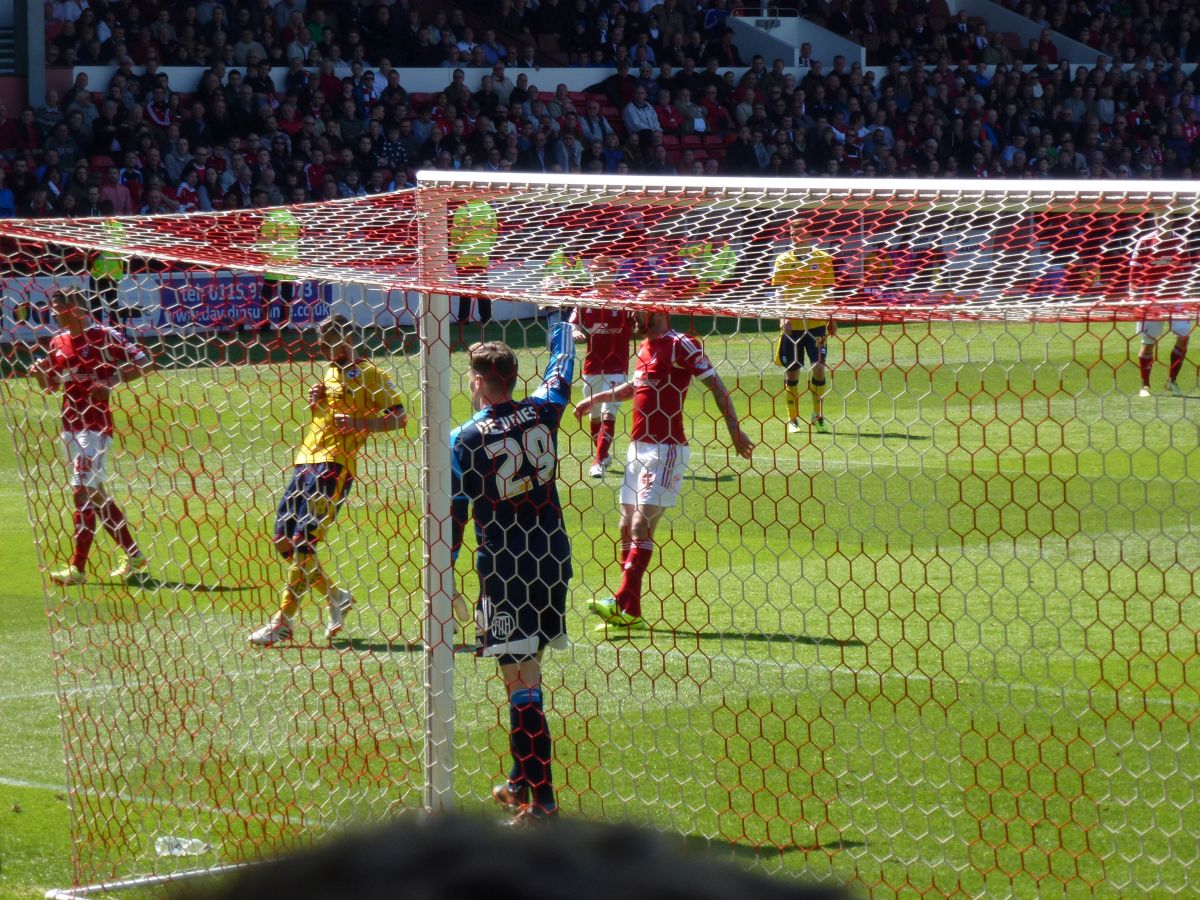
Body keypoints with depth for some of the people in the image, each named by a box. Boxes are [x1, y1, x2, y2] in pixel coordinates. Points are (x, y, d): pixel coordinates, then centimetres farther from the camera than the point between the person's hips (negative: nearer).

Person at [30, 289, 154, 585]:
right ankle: (134, 557, 22)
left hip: (95, 424, -8)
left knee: (82, 492, -13)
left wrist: (111, 382, -19)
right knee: (96, 495, 12)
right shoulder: (58, 342, 11)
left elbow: (145, 364, -9)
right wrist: (40, 372, -1)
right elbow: (52, 386, 21)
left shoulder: (104, 336, -9)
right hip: (70, 425, 8)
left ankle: (77, 568, -12)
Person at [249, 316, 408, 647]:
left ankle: (284, 622, -10)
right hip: (307, 458, 9)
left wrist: (360, 424, -19)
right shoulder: (330, 372, 22)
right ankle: (336, 596, 19)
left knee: (303, 541, -13)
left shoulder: (369, 373, -2)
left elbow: (399, 417, -7)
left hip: (335, 462, -9)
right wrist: (314, 401, 12)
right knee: (283, 538, 5)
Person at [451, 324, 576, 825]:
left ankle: (540, 800, -9)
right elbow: (561, 370, 23)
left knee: (521, 681, -6)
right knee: (527, 674, 19)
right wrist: (563, 328, 42)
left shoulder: (466, 441, -11)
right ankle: (522, 782, 30)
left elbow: (453, 516, -6)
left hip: (504, 573, -6)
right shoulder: (542, 413, 1)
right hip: (552, 564, 6)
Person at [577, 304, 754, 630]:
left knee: (642, 524, -16)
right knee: (628, 527, 7)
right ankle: (629, 611, 10)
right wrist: (595, 399, 40)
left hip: (666, 448, -9)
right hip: (639, 445, 9)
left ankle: (624, 603, -20)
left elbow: (715, 384, -12)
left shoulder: (680, 345, -10)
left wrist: (734, 429, -15)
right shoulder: (646, 347, 16)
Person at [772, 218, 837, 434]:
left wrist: (831, 319, 9)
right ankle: (793, 419, 13)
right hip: (791, 324, 1)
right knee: (791, 371, 4)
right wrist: (783, 316, -11)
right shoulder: (783, 261, 3)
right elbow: (779, 292, 2)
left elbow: (829, 291, 10)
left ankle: (818, 416, 3)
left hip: (816, 323, -1)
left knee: (819, 367, -9)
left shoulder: (823, 259, 4)